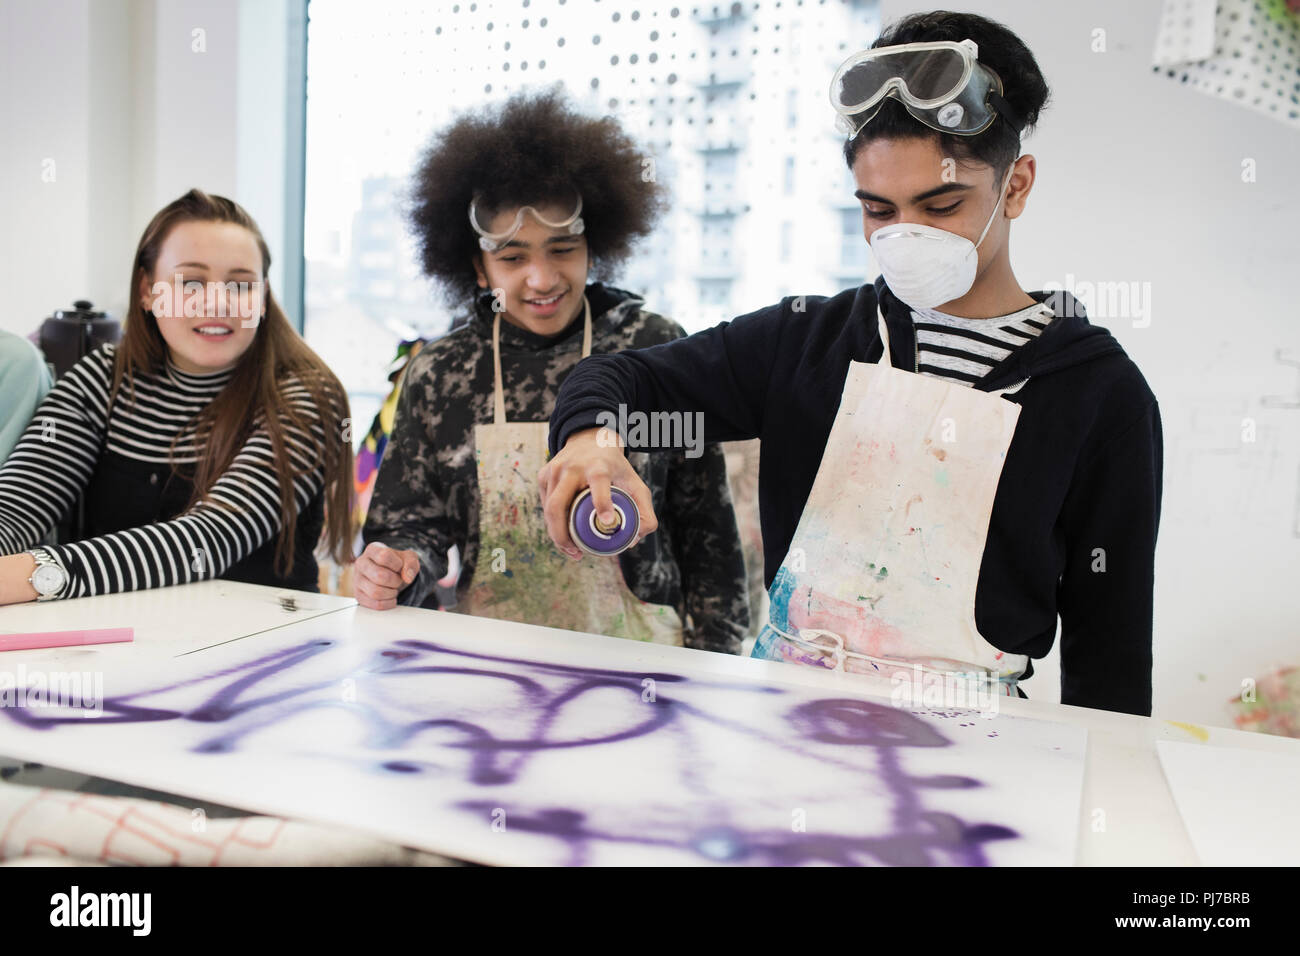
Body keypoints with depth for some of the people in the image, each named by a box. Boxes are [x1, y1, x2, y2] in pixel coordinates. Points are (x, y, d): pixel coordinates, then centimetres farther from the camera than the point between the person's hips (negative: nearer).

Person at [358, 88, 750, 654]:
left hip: (632, 655, -3)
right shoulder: (437, 374, 4)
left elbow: (706, 526, 4)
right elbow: (417, 522, 11)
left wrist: (714, 662, 4)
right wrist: (401, 567, -11)